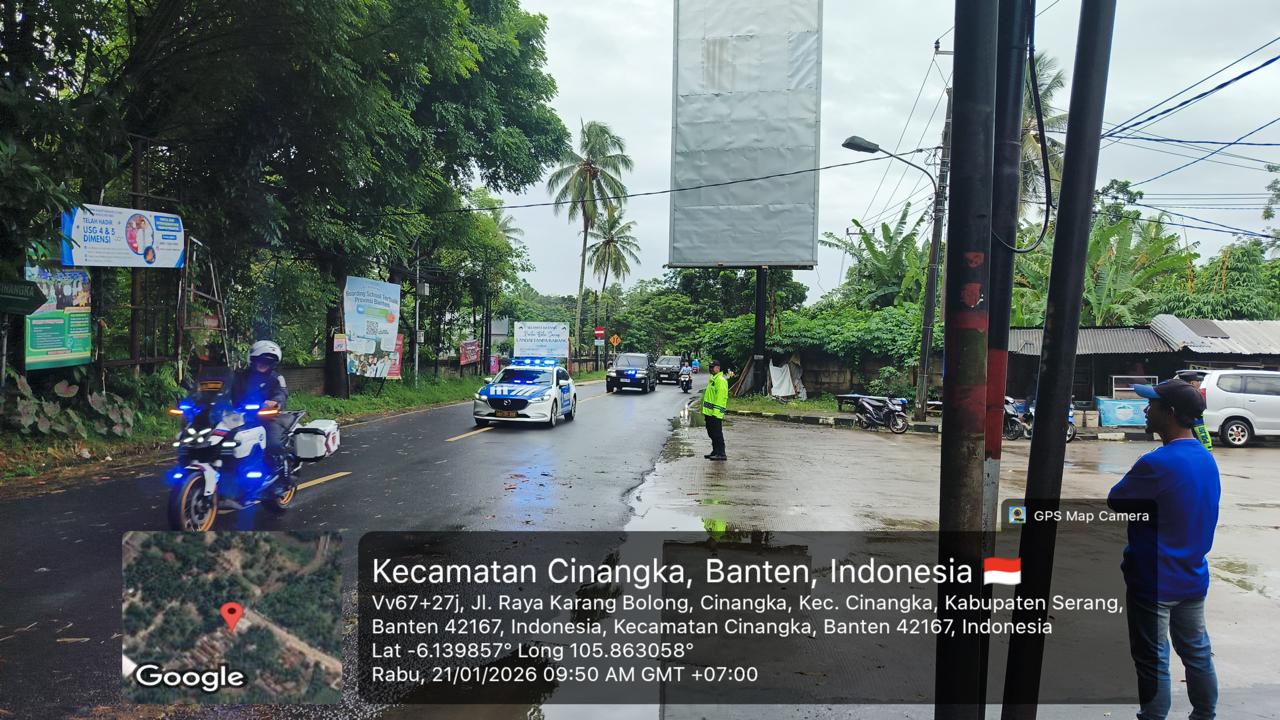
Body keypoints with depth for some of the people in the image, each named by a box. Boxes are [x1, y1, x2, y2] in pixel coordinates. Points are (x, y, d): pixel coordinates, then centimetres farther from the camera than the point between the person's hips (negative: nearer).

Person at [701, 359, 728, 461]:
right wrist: (705, 411, 23)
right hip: (709, 412, 10)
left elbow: (721, 397, -21)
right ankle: (715, 452, 22)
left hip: (715, 414, -10)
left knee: (717, 433, -8)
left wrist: (716, 412, -25)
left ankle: (721, 454, -6)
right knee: (711, 433, 14)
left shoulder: (721, 380, -13)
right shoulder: (712, 379, 20)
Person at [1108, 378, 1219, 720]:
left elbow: (1115, 501, -11)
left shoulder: (1157, 463, -23)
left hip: (1154, 580, -8)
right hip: (1193, 576, 8)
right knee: (1197, 652, 20)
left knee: (1153, 661, 3)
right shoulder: (1207, 459, 4)